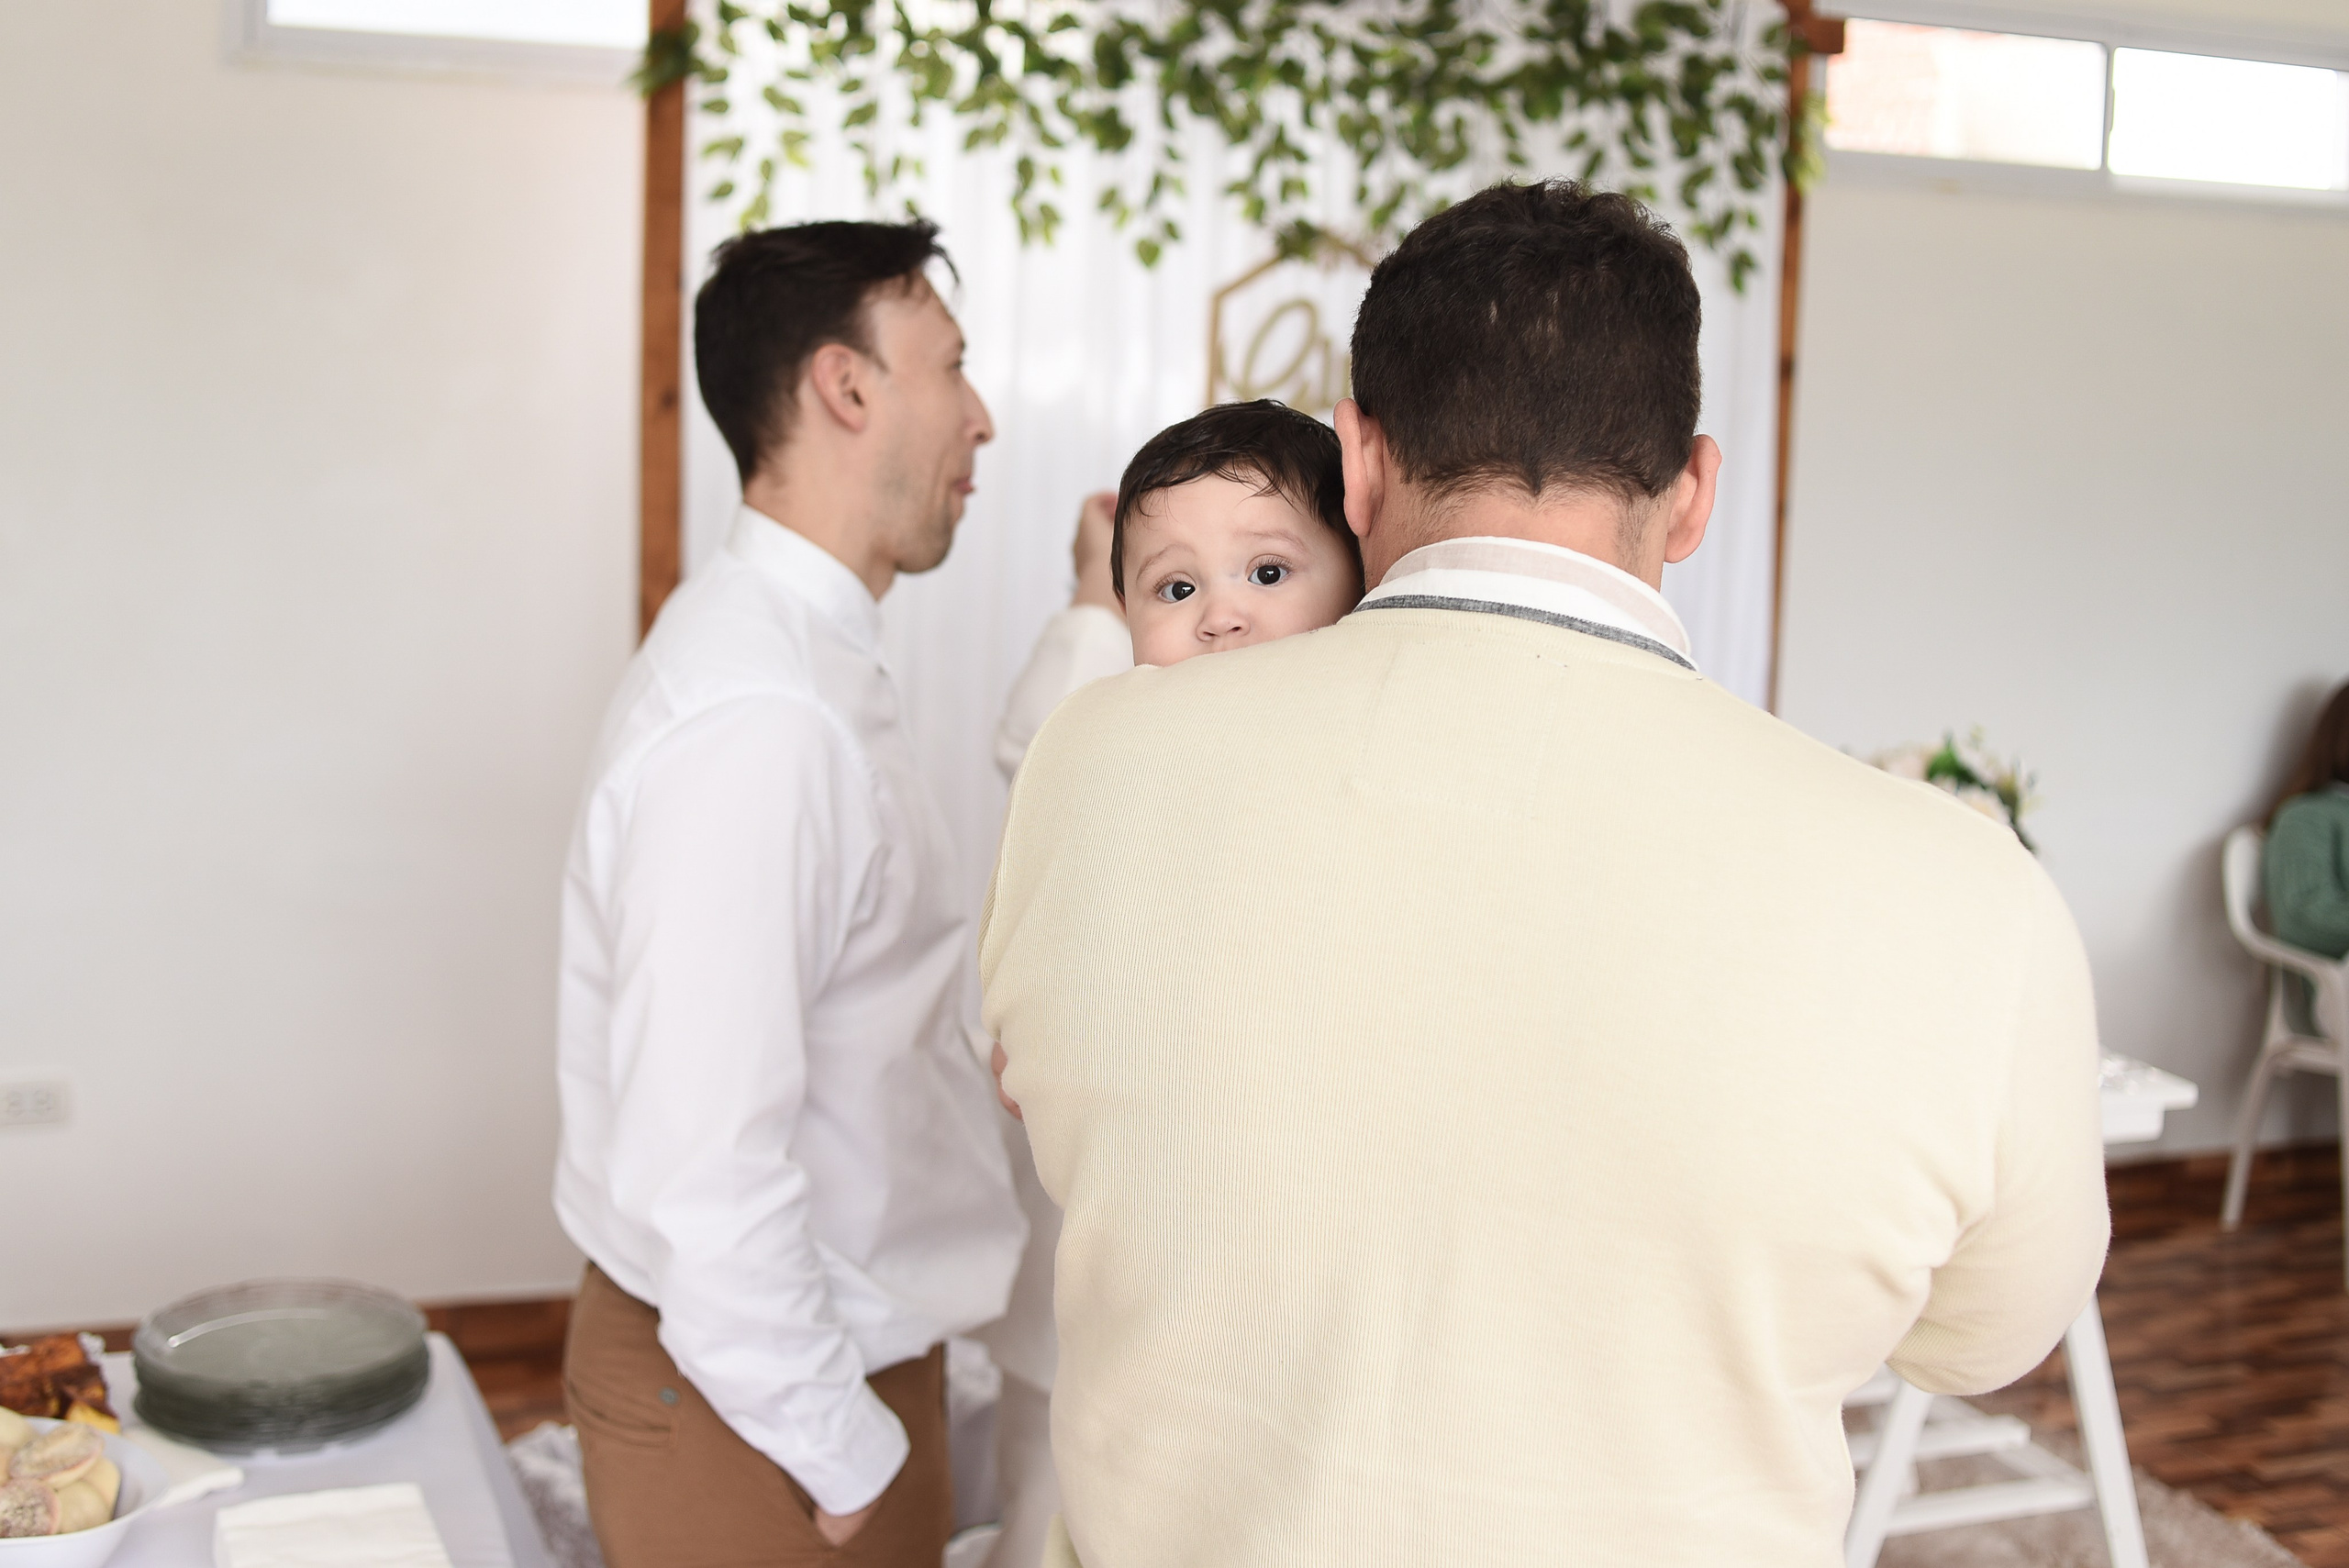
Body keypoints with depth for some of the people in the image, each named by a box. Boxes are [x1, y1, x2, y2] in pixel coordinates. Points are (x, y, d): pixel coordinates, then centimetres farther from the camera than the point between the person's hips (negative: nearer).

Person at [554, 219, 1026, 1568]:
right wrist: (846, 1453, -19)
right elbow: (702, 1166, -29)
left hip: (835, 1346, 9)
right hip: (764, 1405, -9)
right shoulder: (761, 717, -26)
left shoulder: (813, 657, 7)